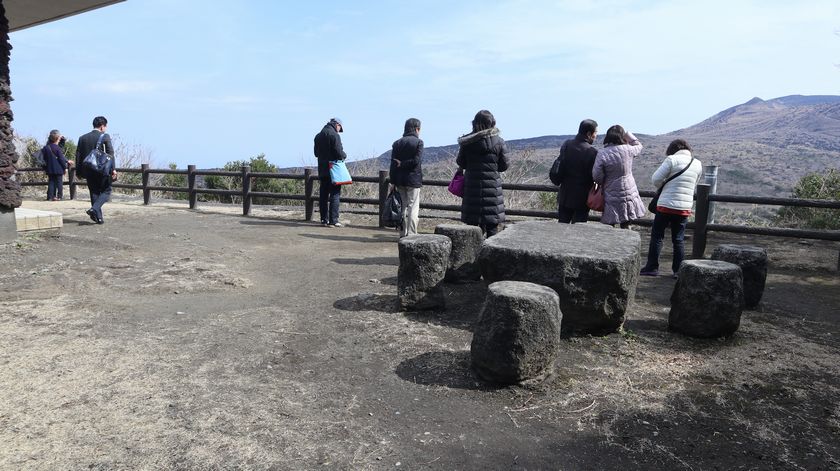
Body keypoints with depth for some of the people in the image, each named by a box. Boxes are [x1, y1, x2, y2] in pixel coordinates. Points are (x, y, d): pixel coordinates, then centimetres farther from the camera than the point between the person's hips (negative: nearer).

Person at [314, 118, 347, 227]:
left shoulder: (318, 136, 13)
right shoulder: (334, 135, -11)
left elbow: (316, 153, 18)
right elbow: (339, 152, -16)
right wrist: (344, 155, 3)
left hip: (322, 169, 7)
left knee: (323, 195, 11)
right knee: (335, 194, -3)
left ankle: (324, 219, 15)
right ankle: (333, 220, -6)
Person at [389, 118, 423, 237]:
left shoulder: (397, 143, 8)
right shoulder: (418, 142, -5)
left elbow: (393, 164, 4)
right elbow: (417, 161, -16)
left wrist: (393, 182, 5)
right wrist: (403, 164, -4)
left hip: (399, 179, 5)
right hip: (413, 179, -5)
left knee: (402, 207, 12)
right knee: (413, 207, -1)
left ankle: (403, 234, 16)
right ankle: (411, 234, -3)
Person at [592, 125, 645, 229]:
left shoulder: (602, 154, -13)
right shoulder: (628, 150, -5)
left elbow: (596, 176, -12)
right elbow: (639, 146, 19)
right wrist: (627, 134, 21)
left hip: (612, 197, -3)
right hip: (629, 194, 3)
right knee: (626, 226, 14)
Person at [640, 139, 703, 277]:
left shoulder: (672, 159, -8)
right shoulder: (698, 164, 9)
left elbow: (656, 179, -9)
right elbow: (692, 185, 17)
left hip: (666, 205, -4)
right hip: (684, 208, 5)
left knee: (657, 236, 5)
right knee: (679, 240, 11)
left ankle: (652, 267, 7)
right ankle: (679, 270, 13)